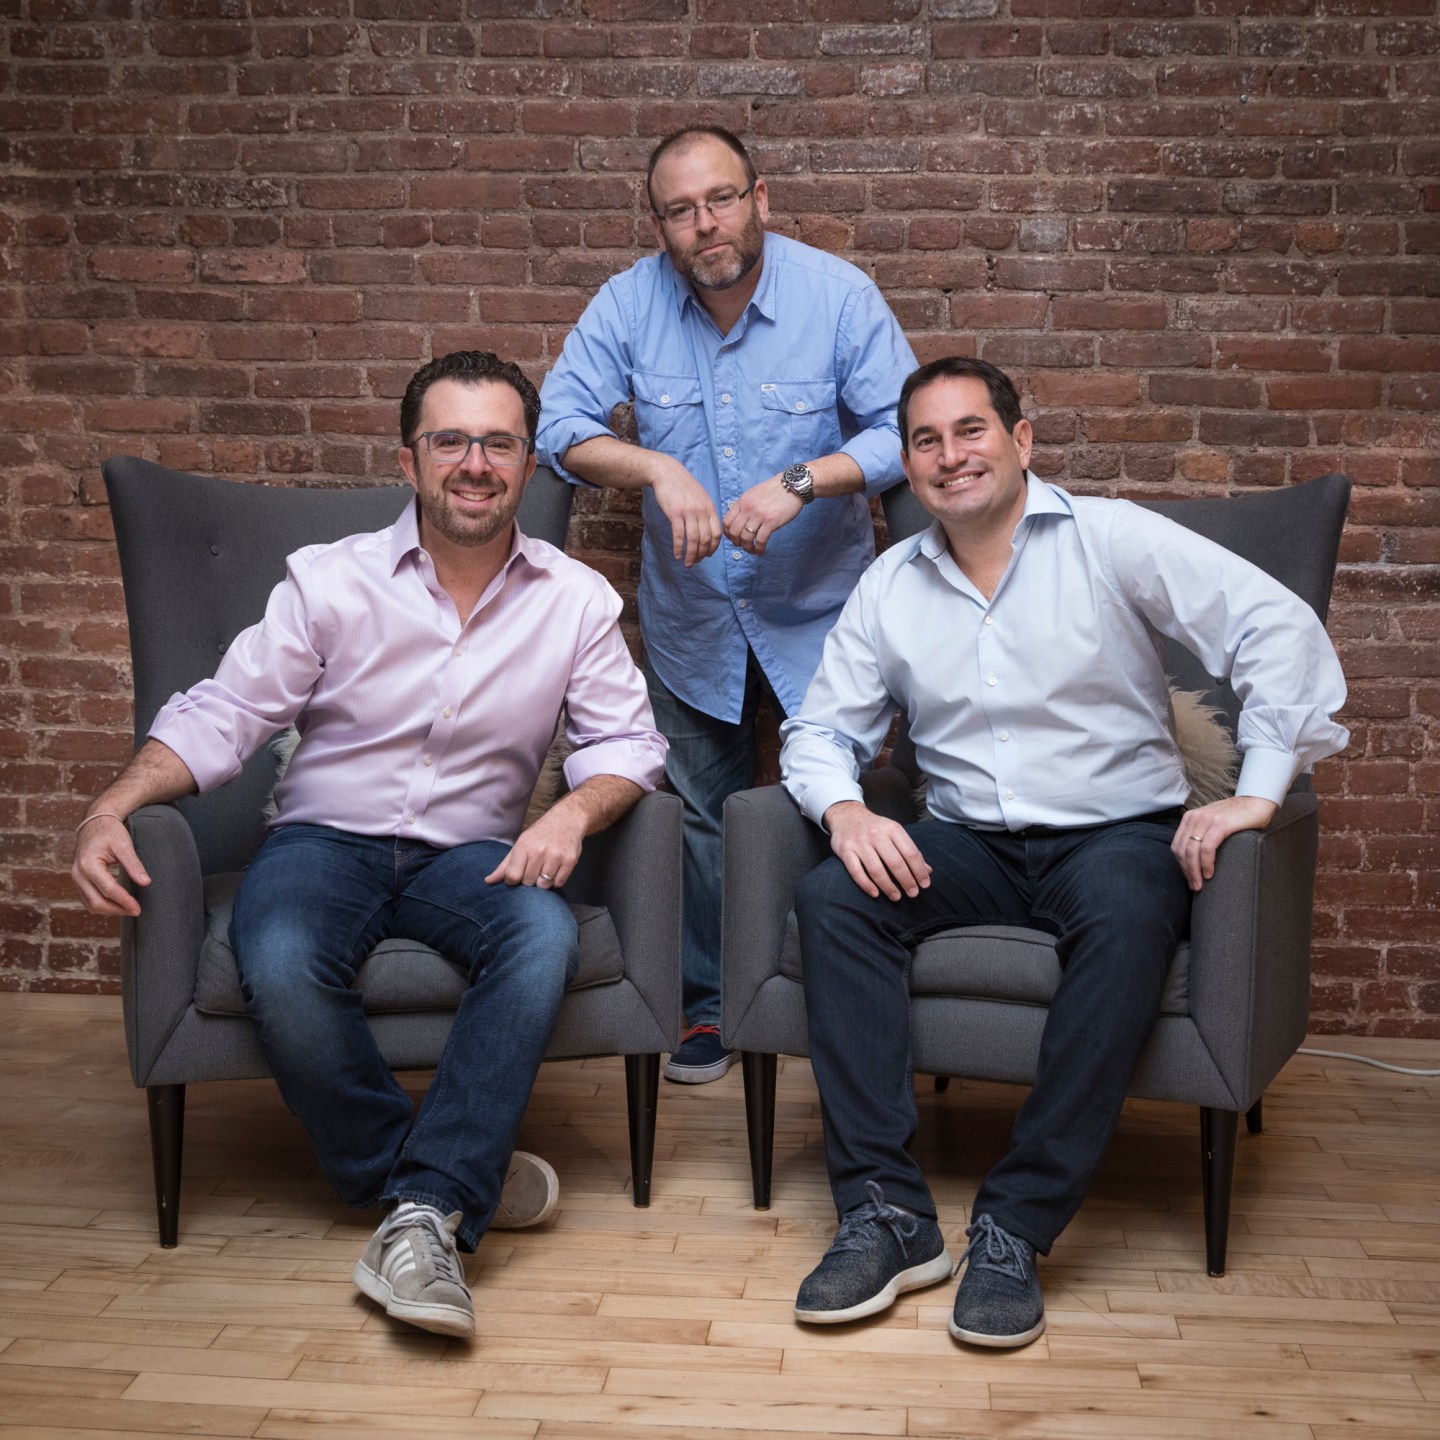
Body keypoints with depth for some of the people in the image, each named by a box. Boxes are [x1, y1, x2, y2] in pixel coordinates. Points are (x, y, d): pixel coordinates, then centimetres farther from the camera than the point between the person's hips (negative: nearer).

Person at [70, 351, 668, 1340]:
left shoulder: (577, 600, 1)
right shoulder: (329, 582, -3)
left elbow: (628, 742, 0)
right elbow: (221, 717, -4)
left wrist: (574, 814, -23)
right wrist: (112, 807, -20)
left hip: (470, 855, 1)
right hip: (326, 840, 0)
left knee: (546, 938, -33)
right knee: (281, 968, -33)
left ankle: (423, 1213, -30)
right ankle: (461, 1178, -12)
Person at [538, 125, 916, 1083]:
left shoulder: (839, 295, -12)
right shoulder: (630, 303, -7)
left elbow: (903, 428, -14)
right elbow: (559, 422, -12)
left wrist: (800, 481, -30)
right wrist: (657, 469, -29)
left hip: (818, 606, -2)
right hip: (691, 613, 2)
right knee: (704, 813, 13)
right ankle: (712, 1000, 29)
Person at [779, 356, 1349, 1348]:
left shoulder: (1108, 539, -3)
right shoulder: (890, 586, 10)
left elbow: (1278, 626, -10)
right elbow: (821, 731, 10)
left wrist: (1260, 790, -19)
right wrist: (845, 810, -13)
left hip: (1118, 830, -3)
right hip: (970, 845, 4)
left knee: (1126, 919, -37)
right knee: (831, 899, -24)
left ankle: (1017, 1229, -29)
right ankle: (887, 1211, -24)